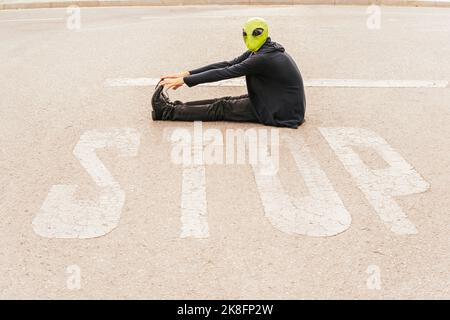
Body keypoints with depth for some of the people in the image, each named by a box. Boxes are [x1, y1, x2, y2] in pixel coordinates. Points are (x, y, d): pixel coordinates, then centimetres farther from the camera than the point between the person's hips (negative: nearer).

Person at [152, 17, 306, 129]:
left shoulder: (264, 58, -24)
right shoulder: (261, 51, 5)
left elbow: (224, 73, -25)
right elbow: (228, 64, 3)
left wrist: (184, 80, -21)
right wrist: (188, 73, -2)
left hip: (283, 110, -9)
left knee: (223, 108, -8)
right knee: (227, 101, 5)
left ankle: (168, 112, -4)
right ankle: (174, 107, 8)